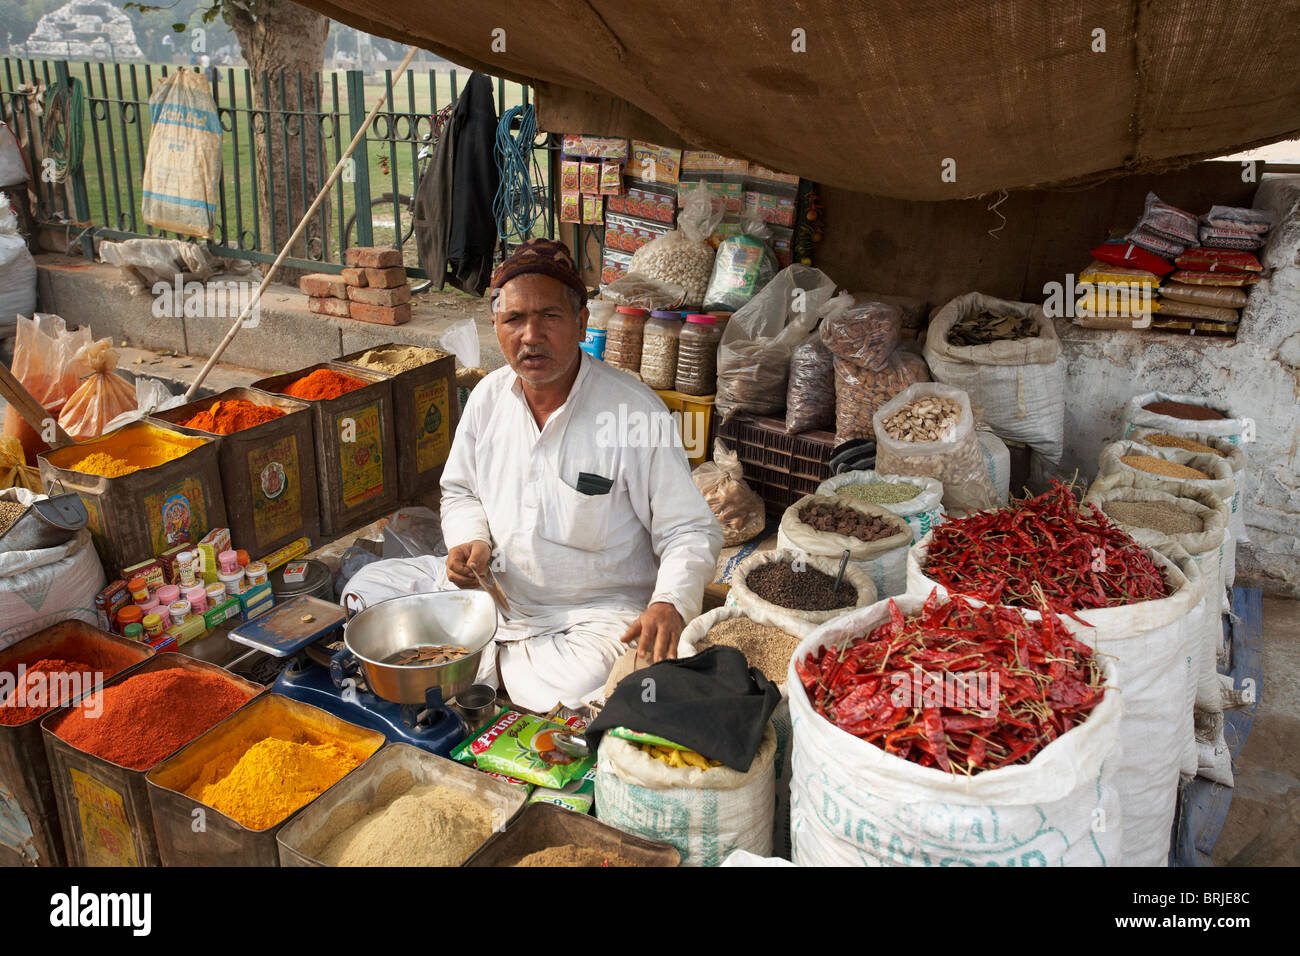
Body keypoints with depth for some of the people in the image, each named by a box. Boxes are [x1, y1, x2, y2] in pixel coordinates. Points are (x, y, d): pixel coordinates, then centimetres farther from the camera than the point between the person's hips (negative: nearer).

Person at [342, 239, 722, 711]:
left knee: (583, 691, -34)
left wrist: (671, 603, -32)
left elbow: (692, 531, -13)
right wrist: (471, 542, -5)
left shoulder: (634, 409, -16)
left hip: (596, 612, -5)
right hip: (493, 589, 5)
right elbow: (460, 492, 17)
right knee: (368, 587, -2)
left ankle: (490, 666, -6)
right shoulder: (489, 395, 1)